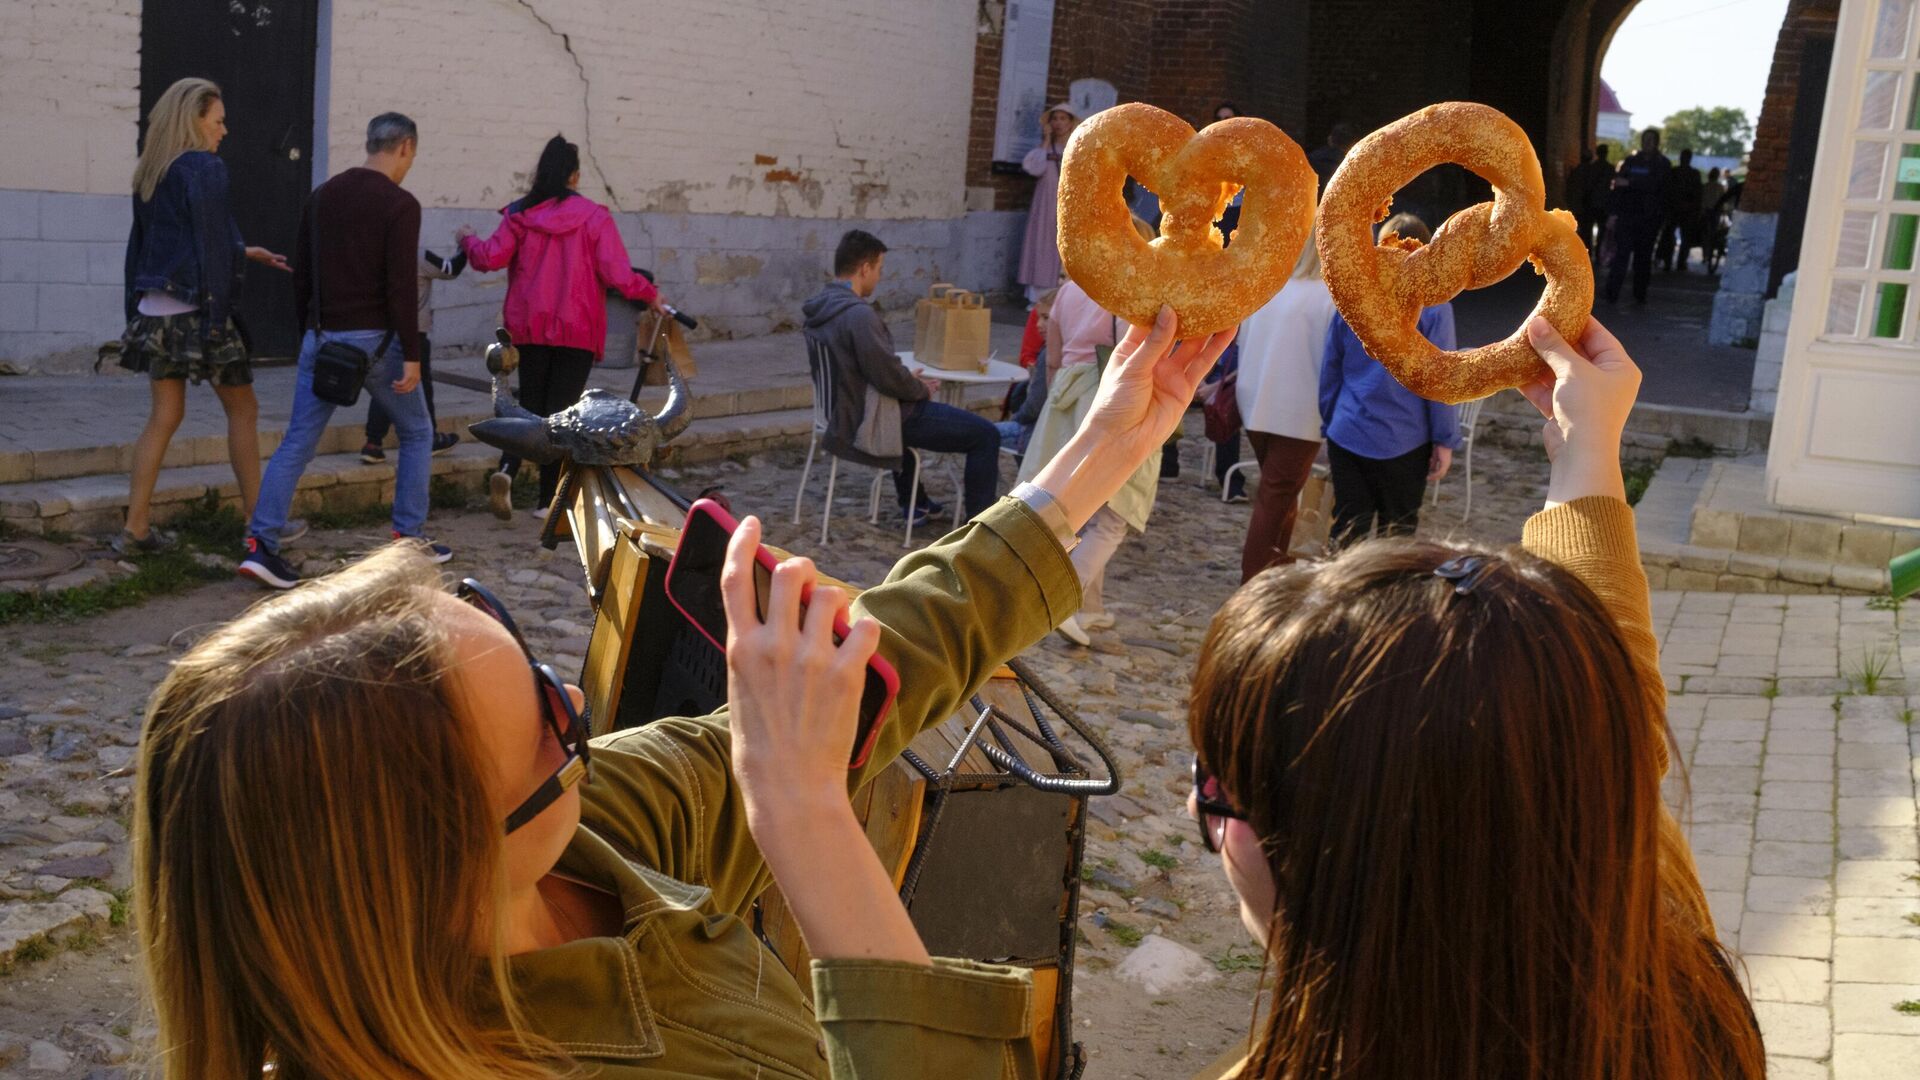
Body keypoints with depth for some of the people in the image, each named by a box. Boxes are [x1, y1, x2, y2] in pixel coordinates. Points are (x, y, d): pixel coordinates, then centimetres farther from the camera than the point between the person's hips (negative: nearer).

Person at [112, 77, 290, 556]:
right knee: (243, 409, 7)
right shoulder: (205, 168, -12)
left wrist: (243, 253, 28)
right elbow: (211, 246, -17)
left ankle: (136, 528, 9)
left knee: (164, 415, 11)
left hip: (155, 310, 7)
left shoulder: (150, 174, 12)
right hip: (195, 308, -7)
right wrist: (218, 319, -17)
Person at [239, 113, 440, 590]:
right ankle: (409, 540, 15)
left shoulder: (322, 196, 11)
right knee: (416, 433, 13)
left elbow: (301, 271, 15)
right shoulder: (400, 205, -10)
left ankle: (261, 544, -5)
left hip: (322, 337, 6)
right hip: (374, 340, -5)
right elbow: (401, 286, -17)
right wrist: (412, 355, -15)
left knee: (297, 442, 5)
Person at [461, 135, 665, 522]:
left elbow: (490, 257, -7)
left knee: (530, 404, 15)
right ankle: (548, 501, 7)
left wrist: (467, 239, 15)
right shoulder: (594, 217, -8)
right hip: (577, 330, -2)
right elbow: (616, 274, -12)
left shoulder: (521, 214, -1)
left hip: (529, 327, 2)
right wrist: (650, 294, 5)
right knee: (561, 410, 6)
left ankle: (506, 471, -11)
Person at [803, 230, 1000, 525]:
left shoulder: (819, 308, 3)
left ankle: (913, 503, 49)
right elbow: (889, 376, -26)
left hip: (841, 413, 10)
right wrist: (922, 388, -5)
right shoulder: (858, 315, -26)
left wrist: (911, 384, 13)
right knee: (986, 434, -6)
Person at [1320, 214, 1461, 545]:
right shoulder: (1432, 307, -8)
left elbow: (1330, 367, 9)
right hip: (1403, 441, -3)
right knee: (1397, 534, 10)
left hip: (1347, 438, 3)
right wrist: (1445, 440, -2)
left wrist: (1329, 424, 18)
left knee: (1346, 533, 9)